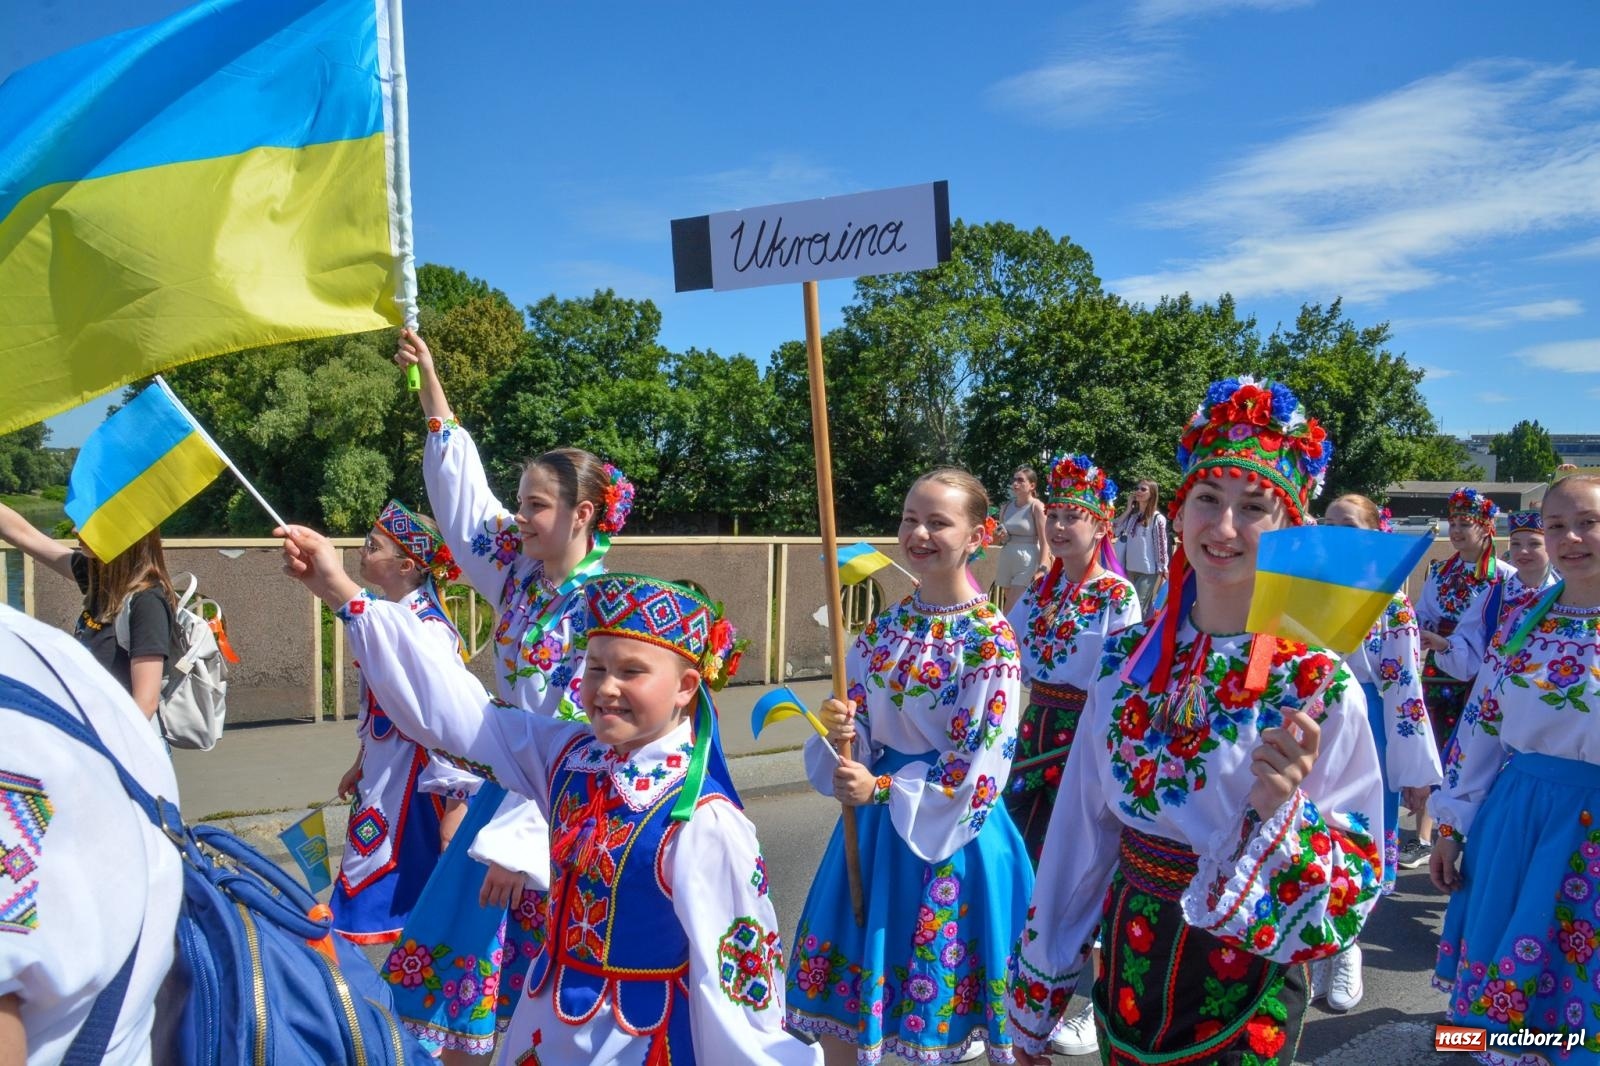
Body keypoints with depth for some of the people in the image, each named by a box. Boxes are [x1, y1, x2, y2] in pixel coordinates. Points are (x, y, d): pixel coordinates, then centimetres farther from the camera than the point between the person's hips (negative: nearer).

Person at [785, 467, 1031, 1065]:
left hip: (950, 827, -5)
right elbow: (856, 721, 8)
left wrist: (883, 790, -17)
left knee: (941, 982, 9)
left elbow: (983, 764, -16)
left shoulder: (990, 639, -13)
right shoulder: (884, 628, 4)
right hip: (872, 823, 5)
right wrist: (838, 731, -15)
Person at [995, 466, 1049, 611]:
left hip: (1028, 563, -6)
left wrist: (1041, 570, -21)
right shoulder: (1007, 507, 10)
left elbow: (1045, 542, -11)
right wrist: (1002, 538, -2)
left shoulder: (1037, 507, -7)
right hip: (1006, 561, 6)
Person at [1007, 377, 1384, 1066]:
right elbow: (1080, 831, -1)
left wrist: (1281, 815, -34)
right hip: (1129, 955, 3)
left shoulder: (1318, 684, -16)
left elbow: (1357, 873, -12)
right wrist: (1036, 1003, 5)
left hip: (1245, 983, -3)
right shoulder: (1129, 658, -5)